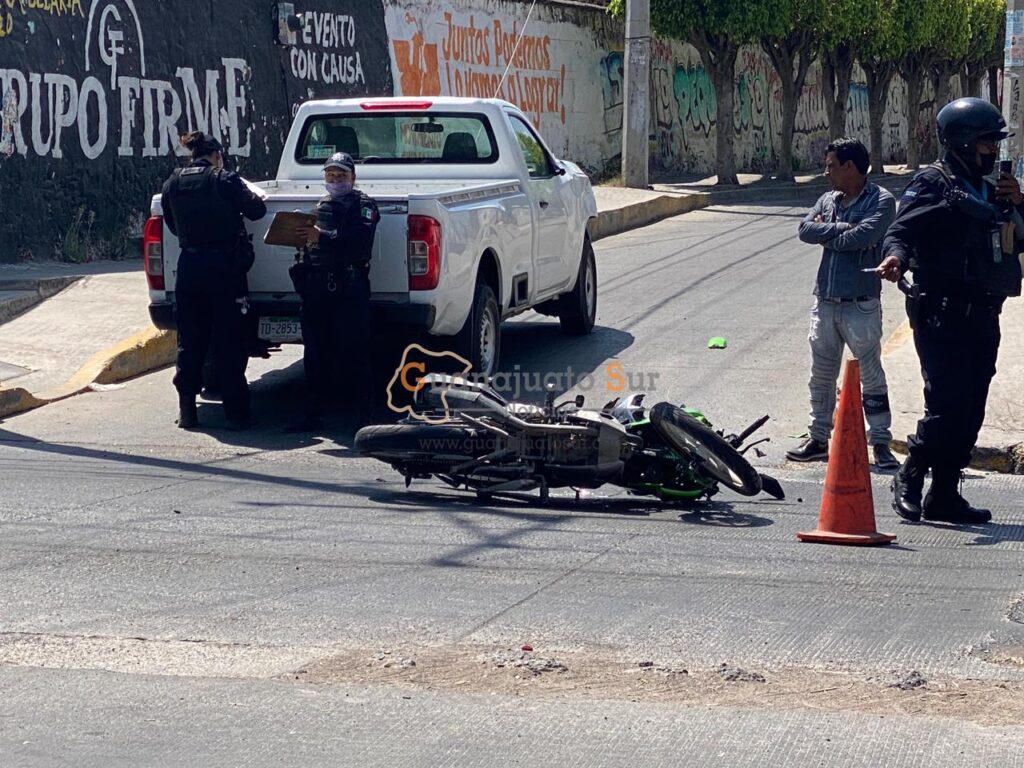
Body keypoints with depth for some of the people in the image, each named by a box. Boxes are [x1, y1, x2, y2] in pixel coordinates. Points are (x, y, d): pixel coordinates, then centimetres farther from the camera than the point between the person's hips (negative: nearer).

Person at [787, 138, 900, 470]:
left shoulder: (881, 200, -7)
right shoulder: (828, 200, 12)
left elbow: (863, 236, -22)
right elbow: (805, 230, -1)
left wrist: (826, 233, -6)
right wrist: (842, 228, -12)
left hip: (861, 304, -6)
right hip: (825, 302, 6)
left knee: (871, 375, -3)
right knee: (821, 376, 13)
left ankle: (881, 444, 2)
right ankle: (818, 439, 24)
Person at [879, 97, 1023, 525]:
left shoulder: (988, 191, 22)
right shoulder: (933, 184, -3)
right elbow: (902, 229, -14)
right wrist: (896, 255, -36)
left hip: (982, 316, 8)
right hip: (941, 313, -8)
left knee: (970, 410, 7)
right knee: (946, 404, -14)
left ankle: (945, 495, 14)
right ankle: (909, 480, 2)